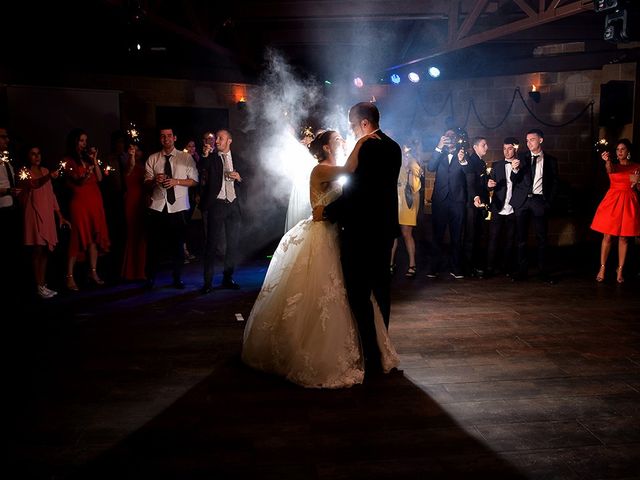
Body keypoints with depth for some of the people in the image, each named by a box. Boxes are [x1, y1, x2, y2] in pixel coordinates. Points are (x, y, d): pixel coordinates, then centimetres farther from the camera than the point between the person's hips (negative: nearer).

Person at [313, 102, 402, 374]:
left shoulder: (368, 148, -16)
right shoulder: (393, 148, 12)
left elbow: (354, 189, -21)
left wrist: (327, 212, -10)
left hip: (362, 230, -10)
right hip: (385, 228, 10)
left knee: (358, 292, -5)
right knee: (380, 289, 17)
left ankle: (371, 355, -3)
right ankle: (381, 346, 28)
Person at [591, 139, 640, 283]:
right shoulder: (613, 165, 3)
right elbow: (610, 170, -24)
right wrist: (607, 161, -46)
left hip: (628, 202, 1)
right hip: (612, 201, -1)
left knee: (624, 238, 5)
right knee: (607, 236, 0)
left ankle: (620, 270, 15)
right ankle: (602, 268, 8)